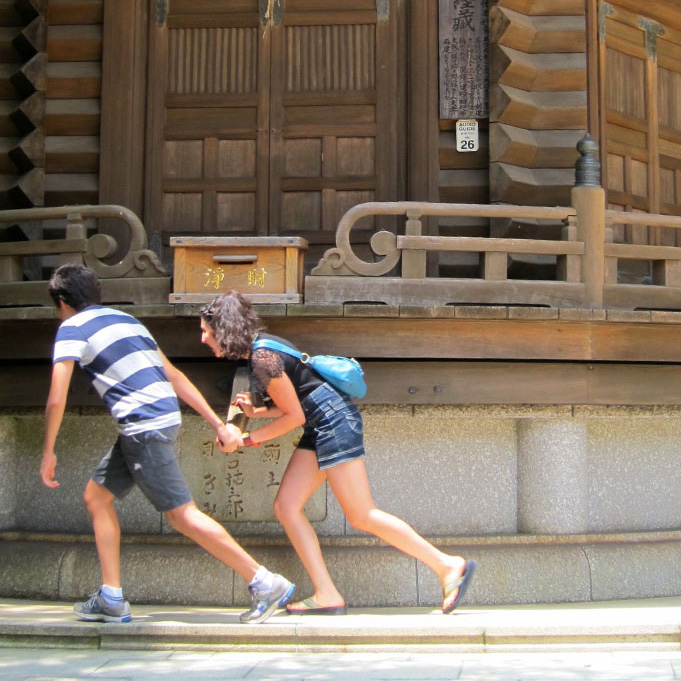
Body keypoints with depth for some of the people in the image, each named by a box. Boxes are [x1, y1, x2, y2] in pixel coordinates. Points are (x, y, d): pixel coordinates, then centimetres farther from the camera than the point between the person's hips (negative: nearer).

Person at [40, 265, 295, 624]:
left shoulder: (72, 328, 0)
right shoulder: (125, 319, 23)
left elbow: (56, 400, -8)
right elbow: (174, 376, 19)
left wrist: (48, 453, 5)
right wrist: (218, 423, 17)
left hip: (145, 427, -9)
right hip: (165, 416, 9)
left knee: (182, 515, -7)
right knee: (96, 496, 17)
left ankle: (266, 583, -4)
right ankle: (111, 600, 17)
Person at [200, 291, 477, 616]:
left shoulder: (262, 357, -16)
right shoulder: (258, 350, 14)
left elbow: (294, 416, -13)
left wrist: (247, 439, -7)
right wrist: (255, 411, 7)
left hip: (333, 419, -10)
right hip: (319, 428, 10)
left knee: (361, 516, -7)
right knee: (286, 506, 2)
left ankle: (449, 566, -1)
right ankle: (327, 595, 0)